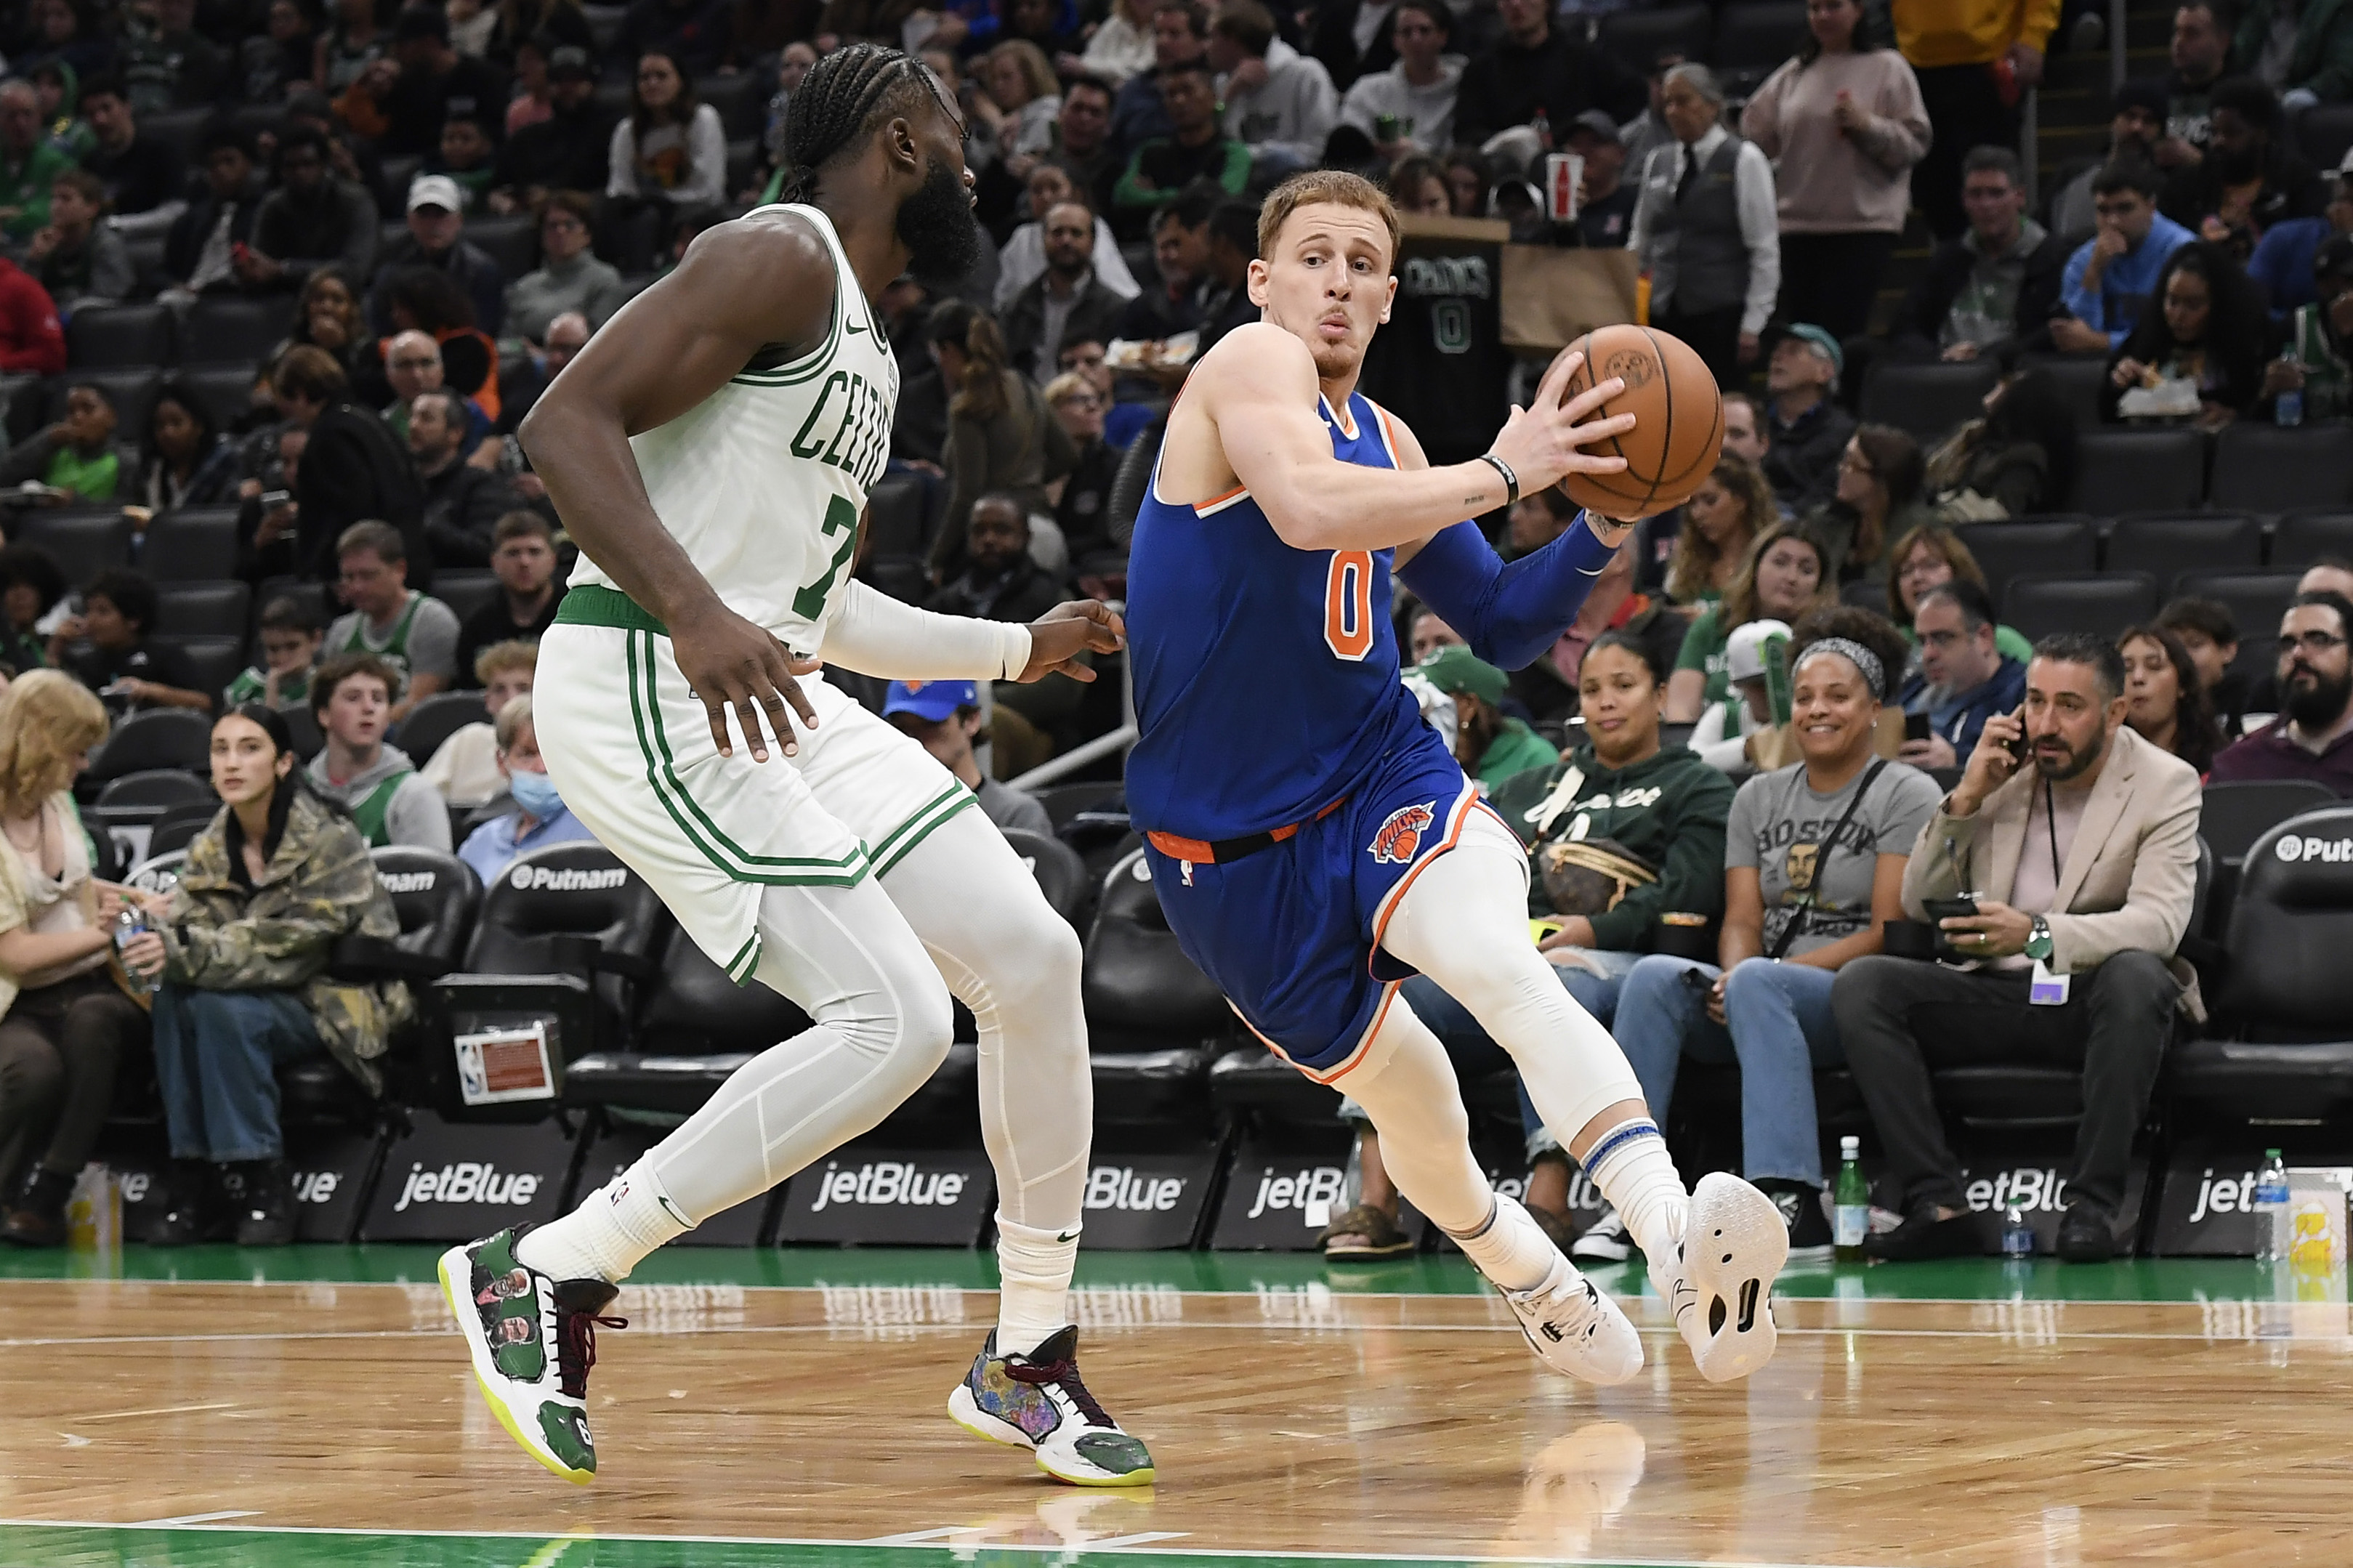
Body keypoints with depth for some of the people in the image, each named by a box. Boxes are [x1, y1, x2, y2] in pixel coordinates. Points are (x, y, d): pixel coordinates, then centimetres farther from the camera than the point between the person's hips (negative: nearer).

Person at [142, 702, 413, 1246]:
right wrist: (153, 932, -31)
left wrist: (183, 952, -36)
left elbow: (286, 948, -24)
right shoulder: (211, 848, 5)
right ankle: (188, 1175, -23)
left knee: (223, 1008, -32)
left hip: (339, 1009, -5)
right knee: (173, 997, -26)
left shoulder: (329, 841, -15)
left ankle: (265, 1183, -24)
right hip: (262, 996, 5)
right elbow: (188, 926, -6)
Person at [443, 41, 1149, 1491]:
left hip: (767, 697, 10)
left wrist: (1020, 649, 39)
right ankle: (547, 1275, -8)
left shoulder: (865, 344, 23)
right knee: (894, 1020, -18)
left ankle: (1029, 1358, 15)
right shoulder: (780, 258, -8)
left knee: (1033, 959, 4)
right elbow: (568, 422, -20)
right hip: (646, 699, -10)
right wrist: (694, 615, -32)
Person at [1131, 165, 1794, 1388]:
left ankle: (1679, 1242, -49)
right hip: (1231, 842, -3)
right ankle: (1527, 1275, 42)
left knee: (1501, 963, -29)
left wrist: (1604, 529, 2)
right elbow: (1310, 507, -32)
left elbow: (1500, 626, 19)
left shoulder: (1382, 441, 11)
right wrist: (1502, 473, -29)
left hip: (1380, 777, 3)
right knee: (1409, 1098, 9)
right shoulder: (1249, 367, -10)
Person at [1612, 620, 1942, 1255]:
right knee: (1653, 976, -25)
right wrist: (1730, 976, -13)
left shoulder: (1906, 794, 1)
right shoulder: (1759, 798, 18)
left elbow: (1890, 932, -8)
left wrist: (1768, 972, -16)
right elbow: (1742, 921, 12)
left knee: (1756, 983, -37)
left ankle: (1795, 1205, -47)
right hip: (1760, 1005, 5)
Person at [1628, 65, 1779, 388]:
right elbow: (1640, 243, 22)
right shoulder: (1658, 163, 15)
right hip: (1668, 313, 5)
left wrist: (1752, 325, -9)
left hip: (1723, 314, -5)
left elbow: (1766, 249, -4)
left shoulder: (1744, 160, -2)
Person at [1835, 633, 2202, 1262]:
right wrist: (1966, 797, -7)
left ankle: (2094, 1203, -34)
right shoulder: (2004, 772, 9)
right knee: (1860, 985, -20)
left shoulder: (2167, 784, -3)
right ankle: (1938, 1204, -28)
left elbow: (2159, 921, -19)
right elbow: (1918, 904, 8)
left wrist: (2038, 933, -36)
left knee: (2135, 975, -38)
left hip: (2097, 998, -4)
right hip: (1998, 996, 4)